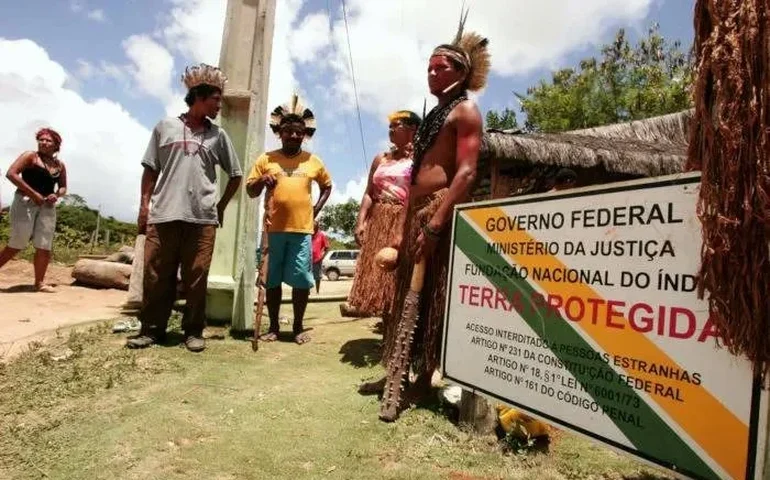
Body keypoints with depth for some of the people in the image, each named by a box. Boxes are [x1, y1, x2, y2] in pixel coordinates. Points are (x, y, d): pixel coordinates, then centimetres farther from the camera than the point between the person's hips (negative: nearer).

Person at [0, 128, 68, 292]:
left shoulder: (60, 165, 13)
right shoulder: (30, 156, -1)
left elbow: (63, 187, 20)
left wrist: (56, 195, -4)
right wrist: (33, 193, -17)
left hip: (47, 207, 5)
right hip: (25, 202, -5)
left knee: (44, 247, 2)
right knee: (17, 244, -4)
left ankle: (39, 283, 11)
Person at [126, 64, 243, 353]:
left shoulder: (218, 135, 12)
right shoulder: (165, 127, 10)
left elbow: (236, 175, 17)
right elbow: (150, 169, 11)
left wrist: (221, 206, 12)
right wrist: (144, 203, 4)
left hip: (202, 218, 0)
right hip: (163, 214, 0)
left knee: (196, 278, 0)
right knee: (156, 275, 3)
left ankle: (194, 331, 10)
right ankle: (151, 329, 13)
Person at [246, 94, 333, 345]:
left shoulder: (313, 161, 9)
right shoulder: (266, 159, 7)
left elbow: (327, 185, 23)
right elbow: (251, 191, 10)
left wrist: (316, 209, 8)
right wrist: (261, 181, -13)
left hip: (302, 229, 0)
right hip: (273, 228, 0)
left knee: (302, 279, 0)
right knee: (272, 279, 6)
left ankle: (298, 327, 16)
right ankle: (273, 327, 19)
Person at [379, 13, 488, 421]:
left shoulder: (465, 110, -1)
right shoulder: (432, 116, 24)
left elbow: (466, 173, -15)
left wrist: (435, 224, -22)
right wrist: (402, 227, 15)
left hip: (443, 212, -8)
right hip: (417, 214, 9)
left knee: (430, 299, -3)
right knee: (408, 298, 10)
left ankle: (421, 375, 8)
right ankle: (400, 379, 20)